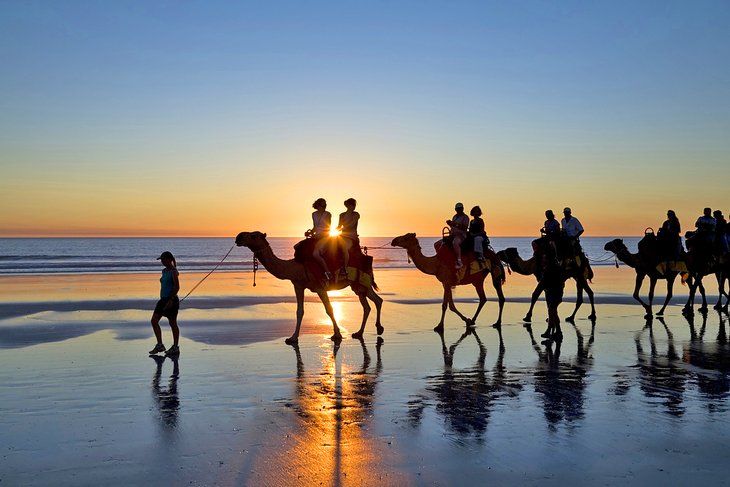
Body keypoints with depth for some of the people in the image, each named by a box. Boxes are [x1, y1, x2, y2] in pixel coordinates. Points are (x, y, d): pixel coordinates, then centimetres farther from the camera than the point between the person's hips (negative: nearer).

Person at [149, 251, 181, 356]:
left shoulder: (173, 271, -12)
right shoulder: (164, 271, 13)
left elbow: (177, 287, -18)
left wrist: (171, 300, -24)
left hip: (171, 300, -9)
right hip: (163, 299, 9)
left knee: (173, 324, 1)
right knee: (154, 321, 0)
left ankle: (175, 347, 12)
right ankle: (159, 345, 5)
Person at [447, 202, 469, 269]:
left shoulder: (465, 217, -3)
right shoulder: (454, 217, 21)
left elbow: (465, 227, -16)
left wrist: (456, 225, -25)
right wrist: (450, 224, 9)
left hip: (461, 235, -9)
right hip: (453, 235, 9)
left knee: (455, 242, -39)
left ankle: (459, 262, -41)